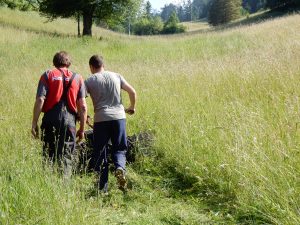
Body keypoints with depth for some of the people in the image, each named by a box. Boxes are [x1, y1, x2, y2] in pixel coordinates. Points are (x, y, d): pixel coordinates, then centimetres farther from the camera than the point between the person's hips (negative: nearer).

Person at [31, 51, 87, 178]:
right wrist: (82, 129, 10)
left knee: (49, 155, 12)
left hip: (50, 120, 0)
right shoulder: (77, 78, 9)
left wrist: (34, 123, -4)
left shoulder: (47, 75, 4)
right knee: (67, 157, 6)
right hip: (69, 121, 1)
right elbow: (83, 106, 4)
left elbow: (40, 101, -7)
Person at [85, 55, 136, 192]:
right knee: (119, 149, 12)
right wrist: (132, 108, 26)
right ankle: (120, 167, -20)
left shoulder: (89, 81, 3)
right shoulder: (116, 76, 12)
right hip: (119, 117, 2)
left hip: (101, 119, -2)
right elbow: (132, 92, 11)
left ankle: (103, 187, 5)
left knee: (100, 153, 8)